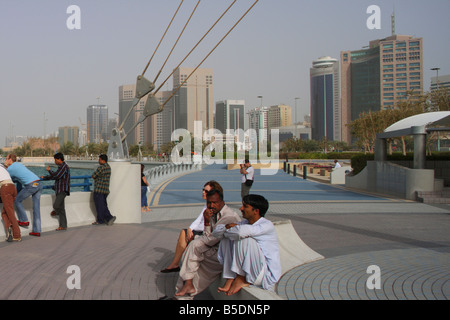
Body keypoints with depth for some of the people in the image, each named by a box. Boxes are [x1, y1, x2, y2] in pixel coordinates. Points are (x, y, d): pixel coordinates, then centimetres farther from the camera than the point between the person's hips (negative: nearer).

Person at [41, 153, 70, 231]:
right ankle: (63, 226, 9)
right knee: (61, 209, 8)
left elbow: (56, 176, -21)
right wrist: (44, 177, 40)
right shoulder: (61, 166, 22)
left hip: (63, 190, -10)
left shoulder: (64, 166, -11)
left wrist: (49, 170, -7)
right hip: (59, 190, 10)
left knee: (56, 205, -21)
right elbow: (54, 176, 36)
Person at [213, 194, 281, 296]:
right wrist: (228, 226, -18)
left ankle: (242, 280, -13)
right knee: (226, 239, -4)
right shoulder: (245, 222, 4)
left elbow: (241, 232, -38)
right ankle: (230, 279, -12)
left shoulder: (267, 225, -19)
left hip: (267, 275, -8)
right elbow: (216, 232, 3)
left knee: (246, 239, -28)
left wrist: (228, 229, -16)